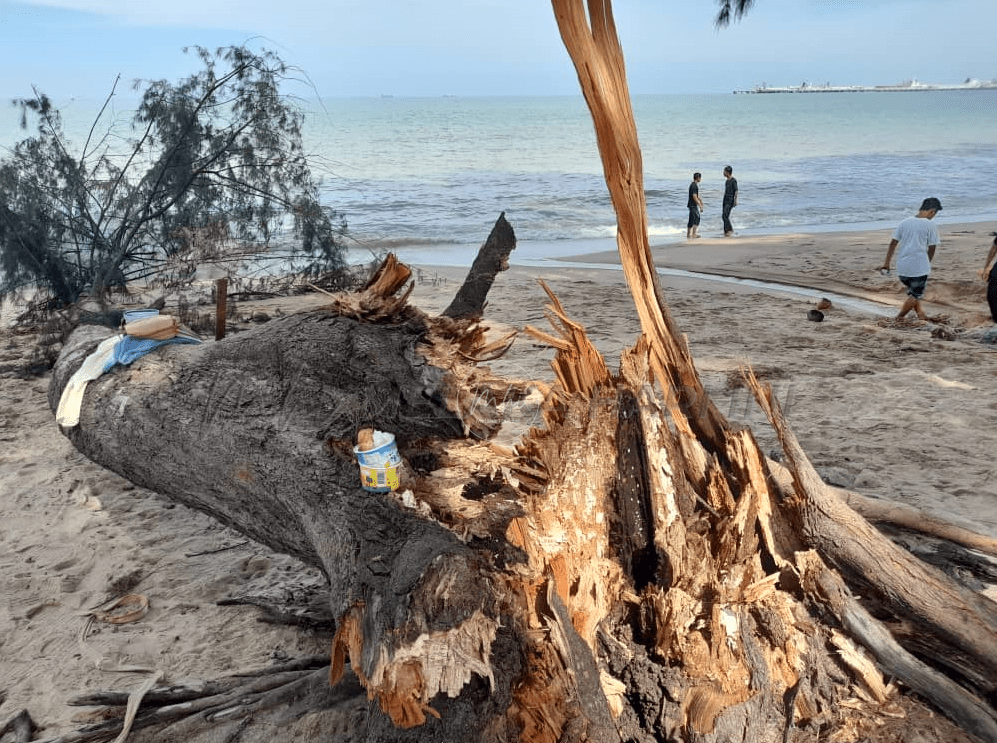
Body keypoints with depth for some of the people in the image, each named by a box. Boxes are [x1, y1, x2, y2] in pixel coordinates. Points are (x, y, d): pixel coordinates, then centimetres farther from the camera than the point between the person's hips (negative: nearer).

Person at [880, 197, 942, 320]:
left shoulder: (905, 222, 8)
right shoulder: (930, 226, -5)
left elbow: (893, 243, 7)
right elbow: (931, 249, 0)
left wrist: (886, 263, 11)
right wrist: (927, 264, 16)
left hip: (902, 268, 5)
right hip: (919, 267, -5)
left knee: (913, 292, 22)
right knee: (915, 295, 8)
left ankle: (921, 314, 24)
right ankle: (899, 318, 5)